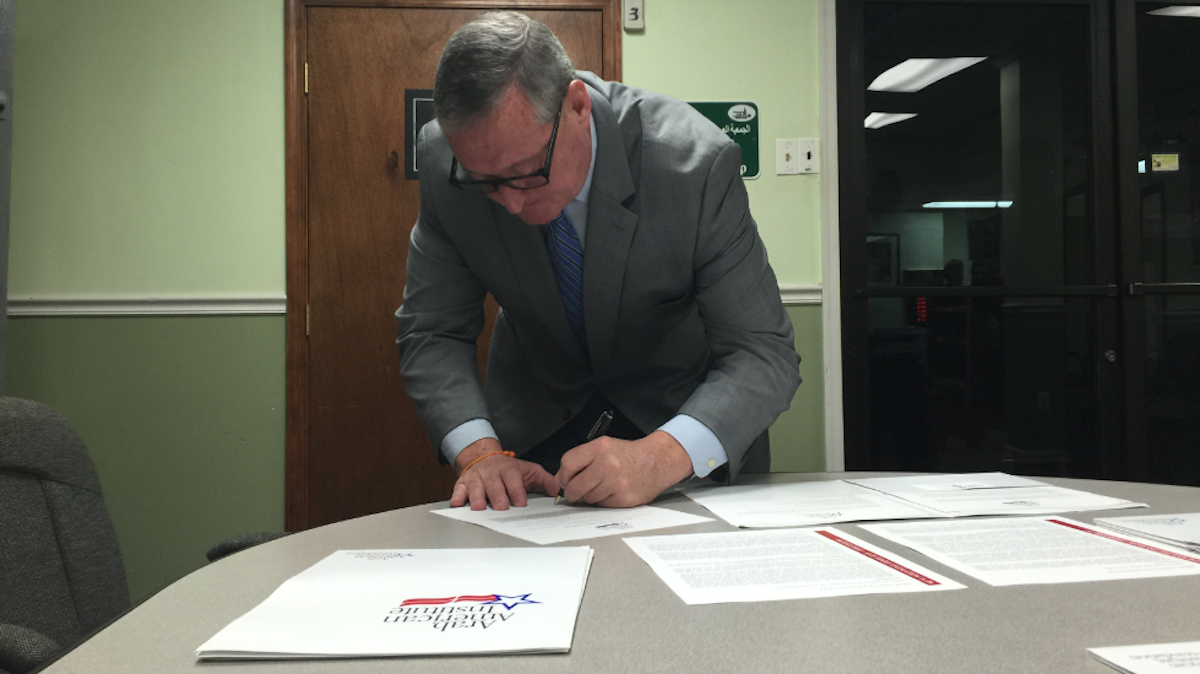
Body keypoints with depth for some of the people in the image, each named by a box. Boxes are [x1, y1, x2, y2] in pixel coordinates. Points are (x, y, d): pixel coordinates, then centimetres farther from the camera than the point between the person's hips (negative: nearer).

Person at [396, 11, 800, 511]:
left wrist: (661, 457, -42)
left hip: (684, 417, 0)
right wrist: (479, 451, -27)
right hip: (533, 426, 1)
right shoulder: (443, 159, -18)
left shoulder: (695, 163, -28)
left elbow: (766, 354, -25)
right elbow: (432, 332, -10)